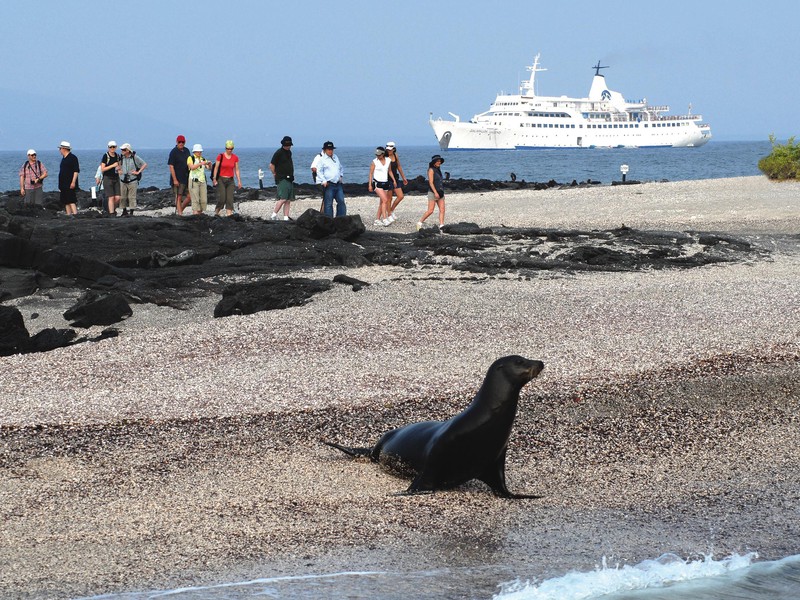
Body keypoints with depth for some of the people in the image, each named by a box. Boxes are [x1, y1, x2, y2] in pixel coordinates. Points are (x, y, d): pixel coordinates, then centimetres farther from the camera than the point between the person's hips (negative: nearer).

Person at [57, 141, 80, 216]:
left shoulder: (73, 158, -8)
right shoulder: (63, 159, 19)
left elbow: (76, 171, -13)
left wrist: (73, 182, -21)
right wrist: (60, 185, 22)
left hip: (70, 185, -9)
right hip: (64, 185, 9)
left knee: (71, 201, -15)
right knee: (66, 202, 6)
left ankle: (75, 214, -19)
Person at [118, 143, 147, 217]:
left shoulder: (134, 158, -7)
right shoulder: (122, 158, 6)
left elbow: (144, 164, -1)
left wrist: (138, 172, -7)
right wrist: (120, 171, 8)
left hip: (132, 181, -4)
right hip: (123, 181, 4)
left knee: (132, 197, -5)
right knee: (123, 197, 5)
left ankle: (131, 212, -1)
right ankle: (124, 211, 18)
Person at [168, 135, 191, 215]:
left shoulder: (186, 151, 12)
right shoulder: (173, 152, -7)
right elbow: (171, 167, -11)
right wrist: (174, 180, -17)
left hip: (187, 178, 6)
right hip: (178, 179, -6)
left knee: (189, 196, 4)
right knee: (179, 198, -3)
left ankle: (179, 210, 20)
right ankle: (179, 213, 1)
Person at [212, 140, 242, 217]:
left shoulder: (235, 158, 4)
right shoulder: (220, 156, -5)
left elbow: (237, 170, 9)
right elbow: (216, 168, -2)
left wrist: (239, 181, 5)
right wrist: (214, 179, -10)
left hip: (230, 180, 3)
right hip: (221, 179, -3)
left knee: (230, 198, -3)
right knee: (221, 198, -11)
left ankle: (229, 214, -4)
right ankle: (216, 213, 7)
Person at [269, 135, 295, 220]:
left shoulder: (289, 152, 15)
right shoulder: (278, 153, -8)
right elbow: (271, 165, -8)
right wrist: (275, 174, -3)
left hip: (289, 179, 8)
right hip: (282, 179, -8)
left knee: (288, 201, 4)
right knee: (283, 199, -17)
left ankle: (286, 218, 5)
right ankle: (274, 215, -9)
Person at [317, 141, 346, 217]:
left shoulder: (336, 157, 18)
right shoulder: (322, 159, -1)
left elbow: (341, 168, 30)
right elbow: (319, 171, -5)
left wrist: (341, 176, 14)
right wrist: (323, 181, -14)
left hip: (338, 184, 6)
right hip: (329, 184, -6)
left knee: (341, 201, 3)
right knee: (328, 203, -3)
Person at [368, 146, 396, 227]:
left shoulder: (388, 161, 6)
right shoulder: (374, 162, -5)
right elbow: (371, 173, -2)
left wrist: (394, 180, 10)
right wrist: (370, 184, -6)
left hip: (385, 183, 5)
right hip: (377, 183, -5)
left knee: (382, 202, 5)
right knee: (385, 200, -18)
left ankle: (377, 219, 14)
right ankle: (385, 219, -22)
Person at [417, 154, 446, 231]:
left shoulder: (438, 170, 15)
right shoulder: (431, 170, -8)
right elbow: (431, 182, -15)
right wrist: (435, 192, -22)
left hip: (440, 193, 8)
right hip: (432, 192, -8)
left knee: (442, 210, -4)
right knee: (430, 211, -9)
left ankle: (441, 225, -8)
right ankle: (420, 223, 5)